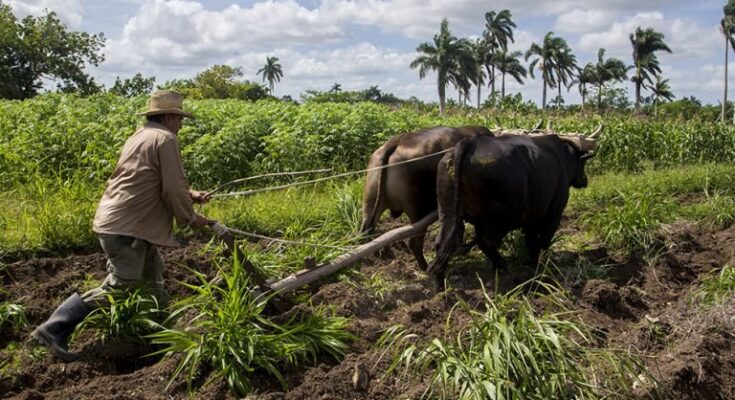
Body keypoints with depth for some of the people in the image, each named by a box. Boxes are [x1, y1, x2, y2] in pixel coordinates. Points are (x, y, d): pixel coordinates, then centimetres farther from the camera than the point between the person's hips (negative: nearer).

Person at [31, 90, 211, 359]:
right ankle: (54, 329, -6)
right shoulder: (165, 138, -9)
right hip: (126, 227, -11)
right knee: (120, 288, -9)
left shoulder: (140, 136, 20)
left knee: (151, 280, 17)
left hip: (116, 221, 11)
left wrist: (190, 196, 21)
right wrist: (190, 217, 3)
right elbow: (173, 189, -12)